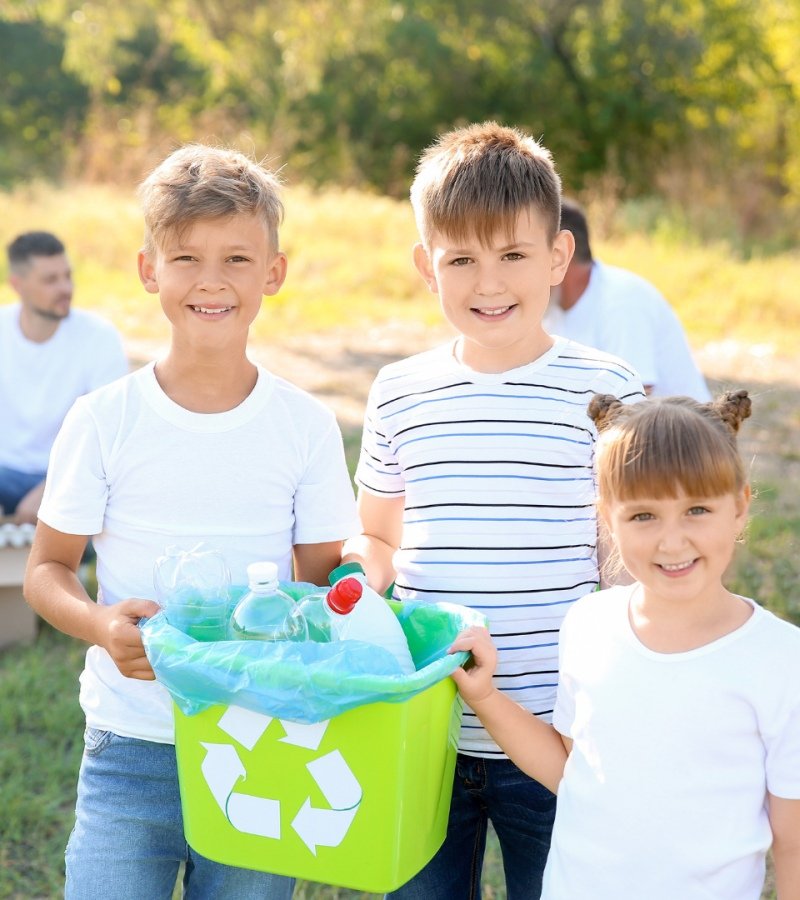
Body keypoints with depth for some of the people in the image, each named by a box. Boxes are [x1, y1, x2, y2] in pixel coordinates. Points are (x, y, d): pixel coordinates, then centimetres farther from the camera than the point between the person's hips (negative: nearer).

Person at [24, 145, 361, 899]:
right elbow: (46, 568, 2)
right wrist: (101, 625, -18)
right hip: (131, 745, -1)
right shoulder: (104, 420, -4)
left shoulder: (306, 425, -2)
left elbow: (326, 579, 5)